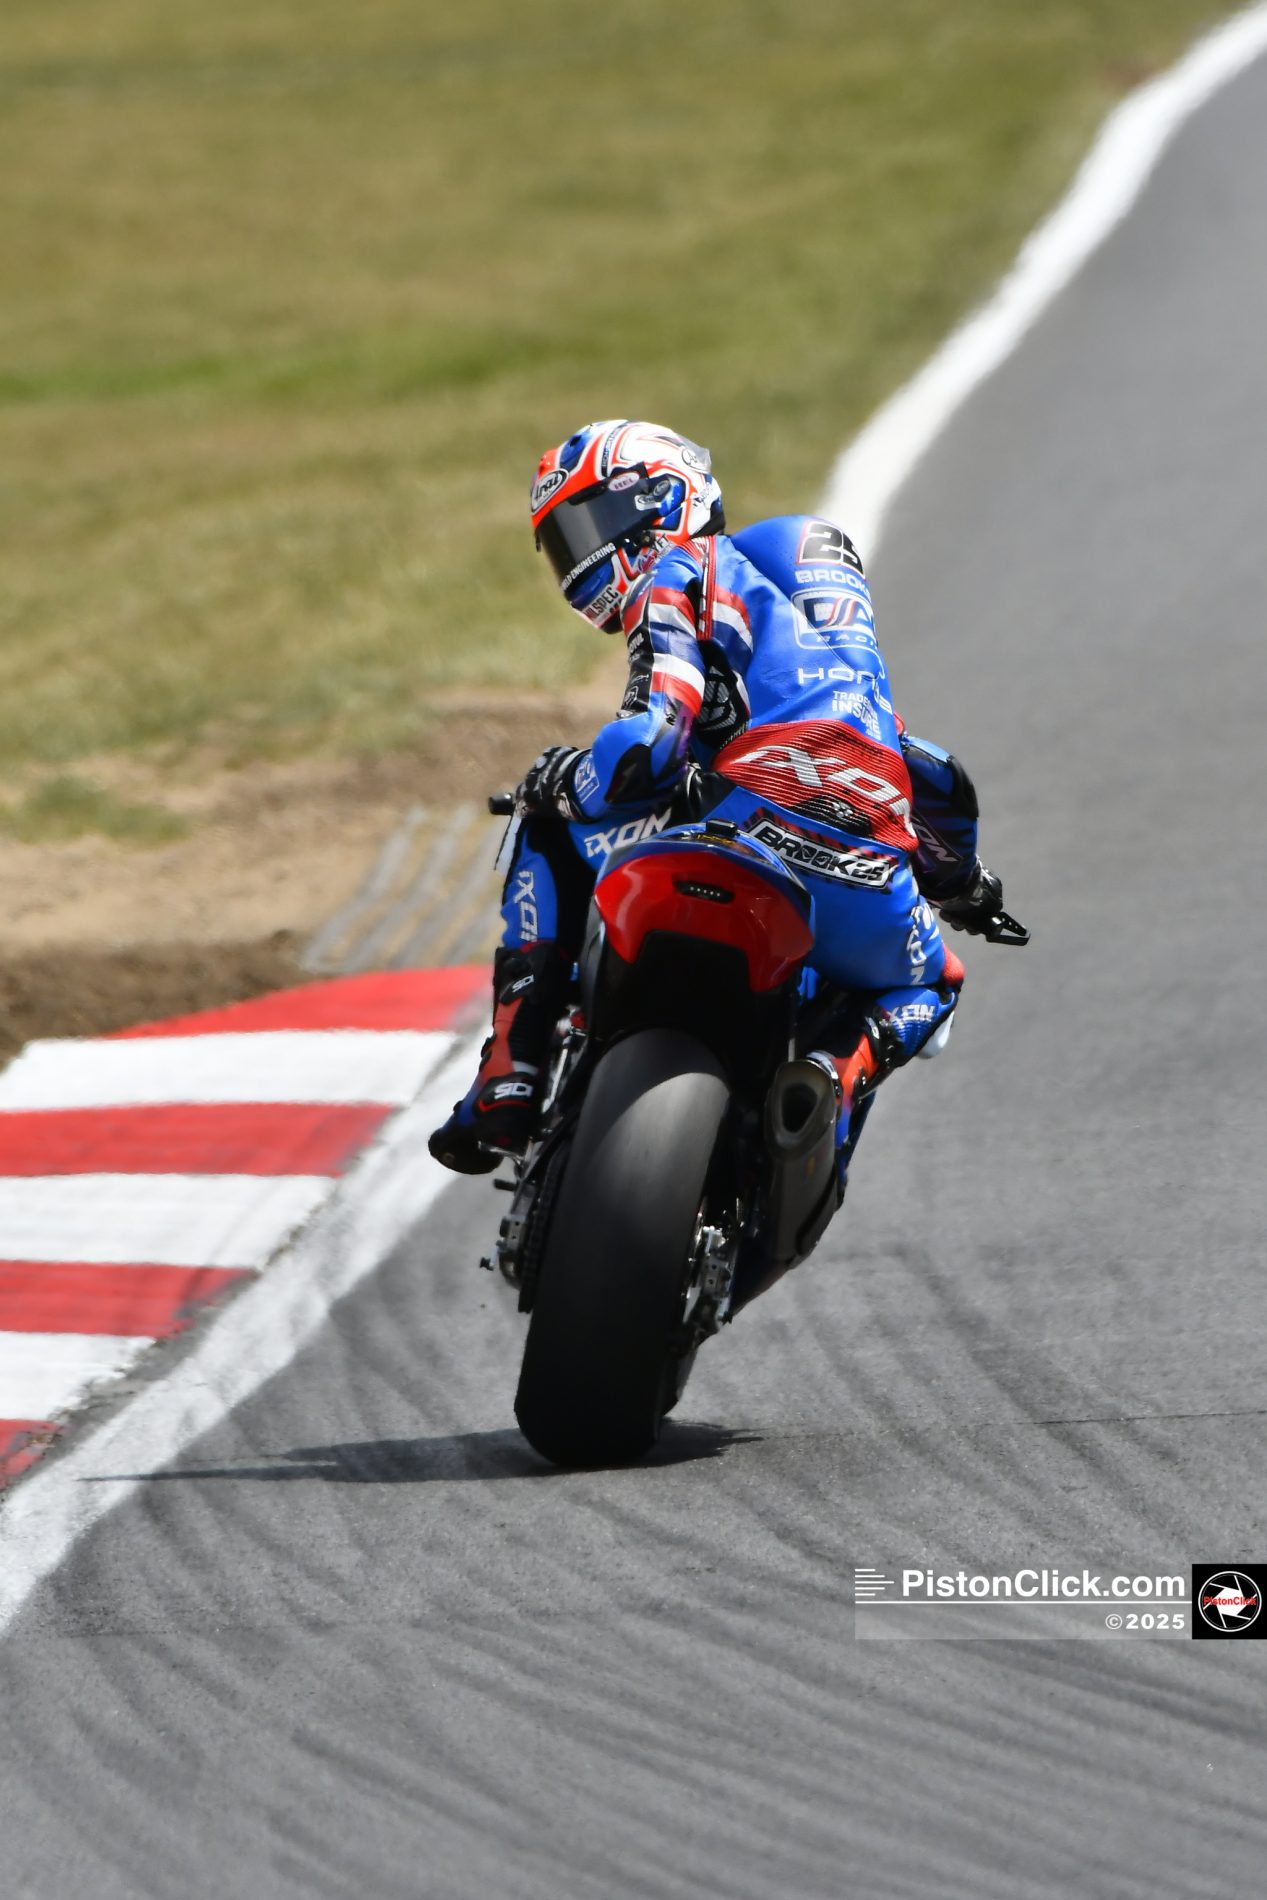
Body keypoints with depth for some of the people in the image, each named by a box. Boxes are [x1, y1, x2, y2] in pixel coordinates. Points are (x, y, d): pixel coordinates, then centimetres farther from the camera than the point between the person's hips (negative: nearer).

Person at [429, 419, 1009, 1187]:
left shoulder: (682, 575, 10)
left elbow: (650, 744, -7)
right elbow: (936, 777, 39)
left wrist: (559, 786, 13)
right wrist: (957, 872, 56)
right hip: (871, 896, 6)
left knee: (548, 833, 21)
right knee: (930, 984, 39)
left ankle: (508, 1086, 9)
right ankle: (837, 1077, 4)